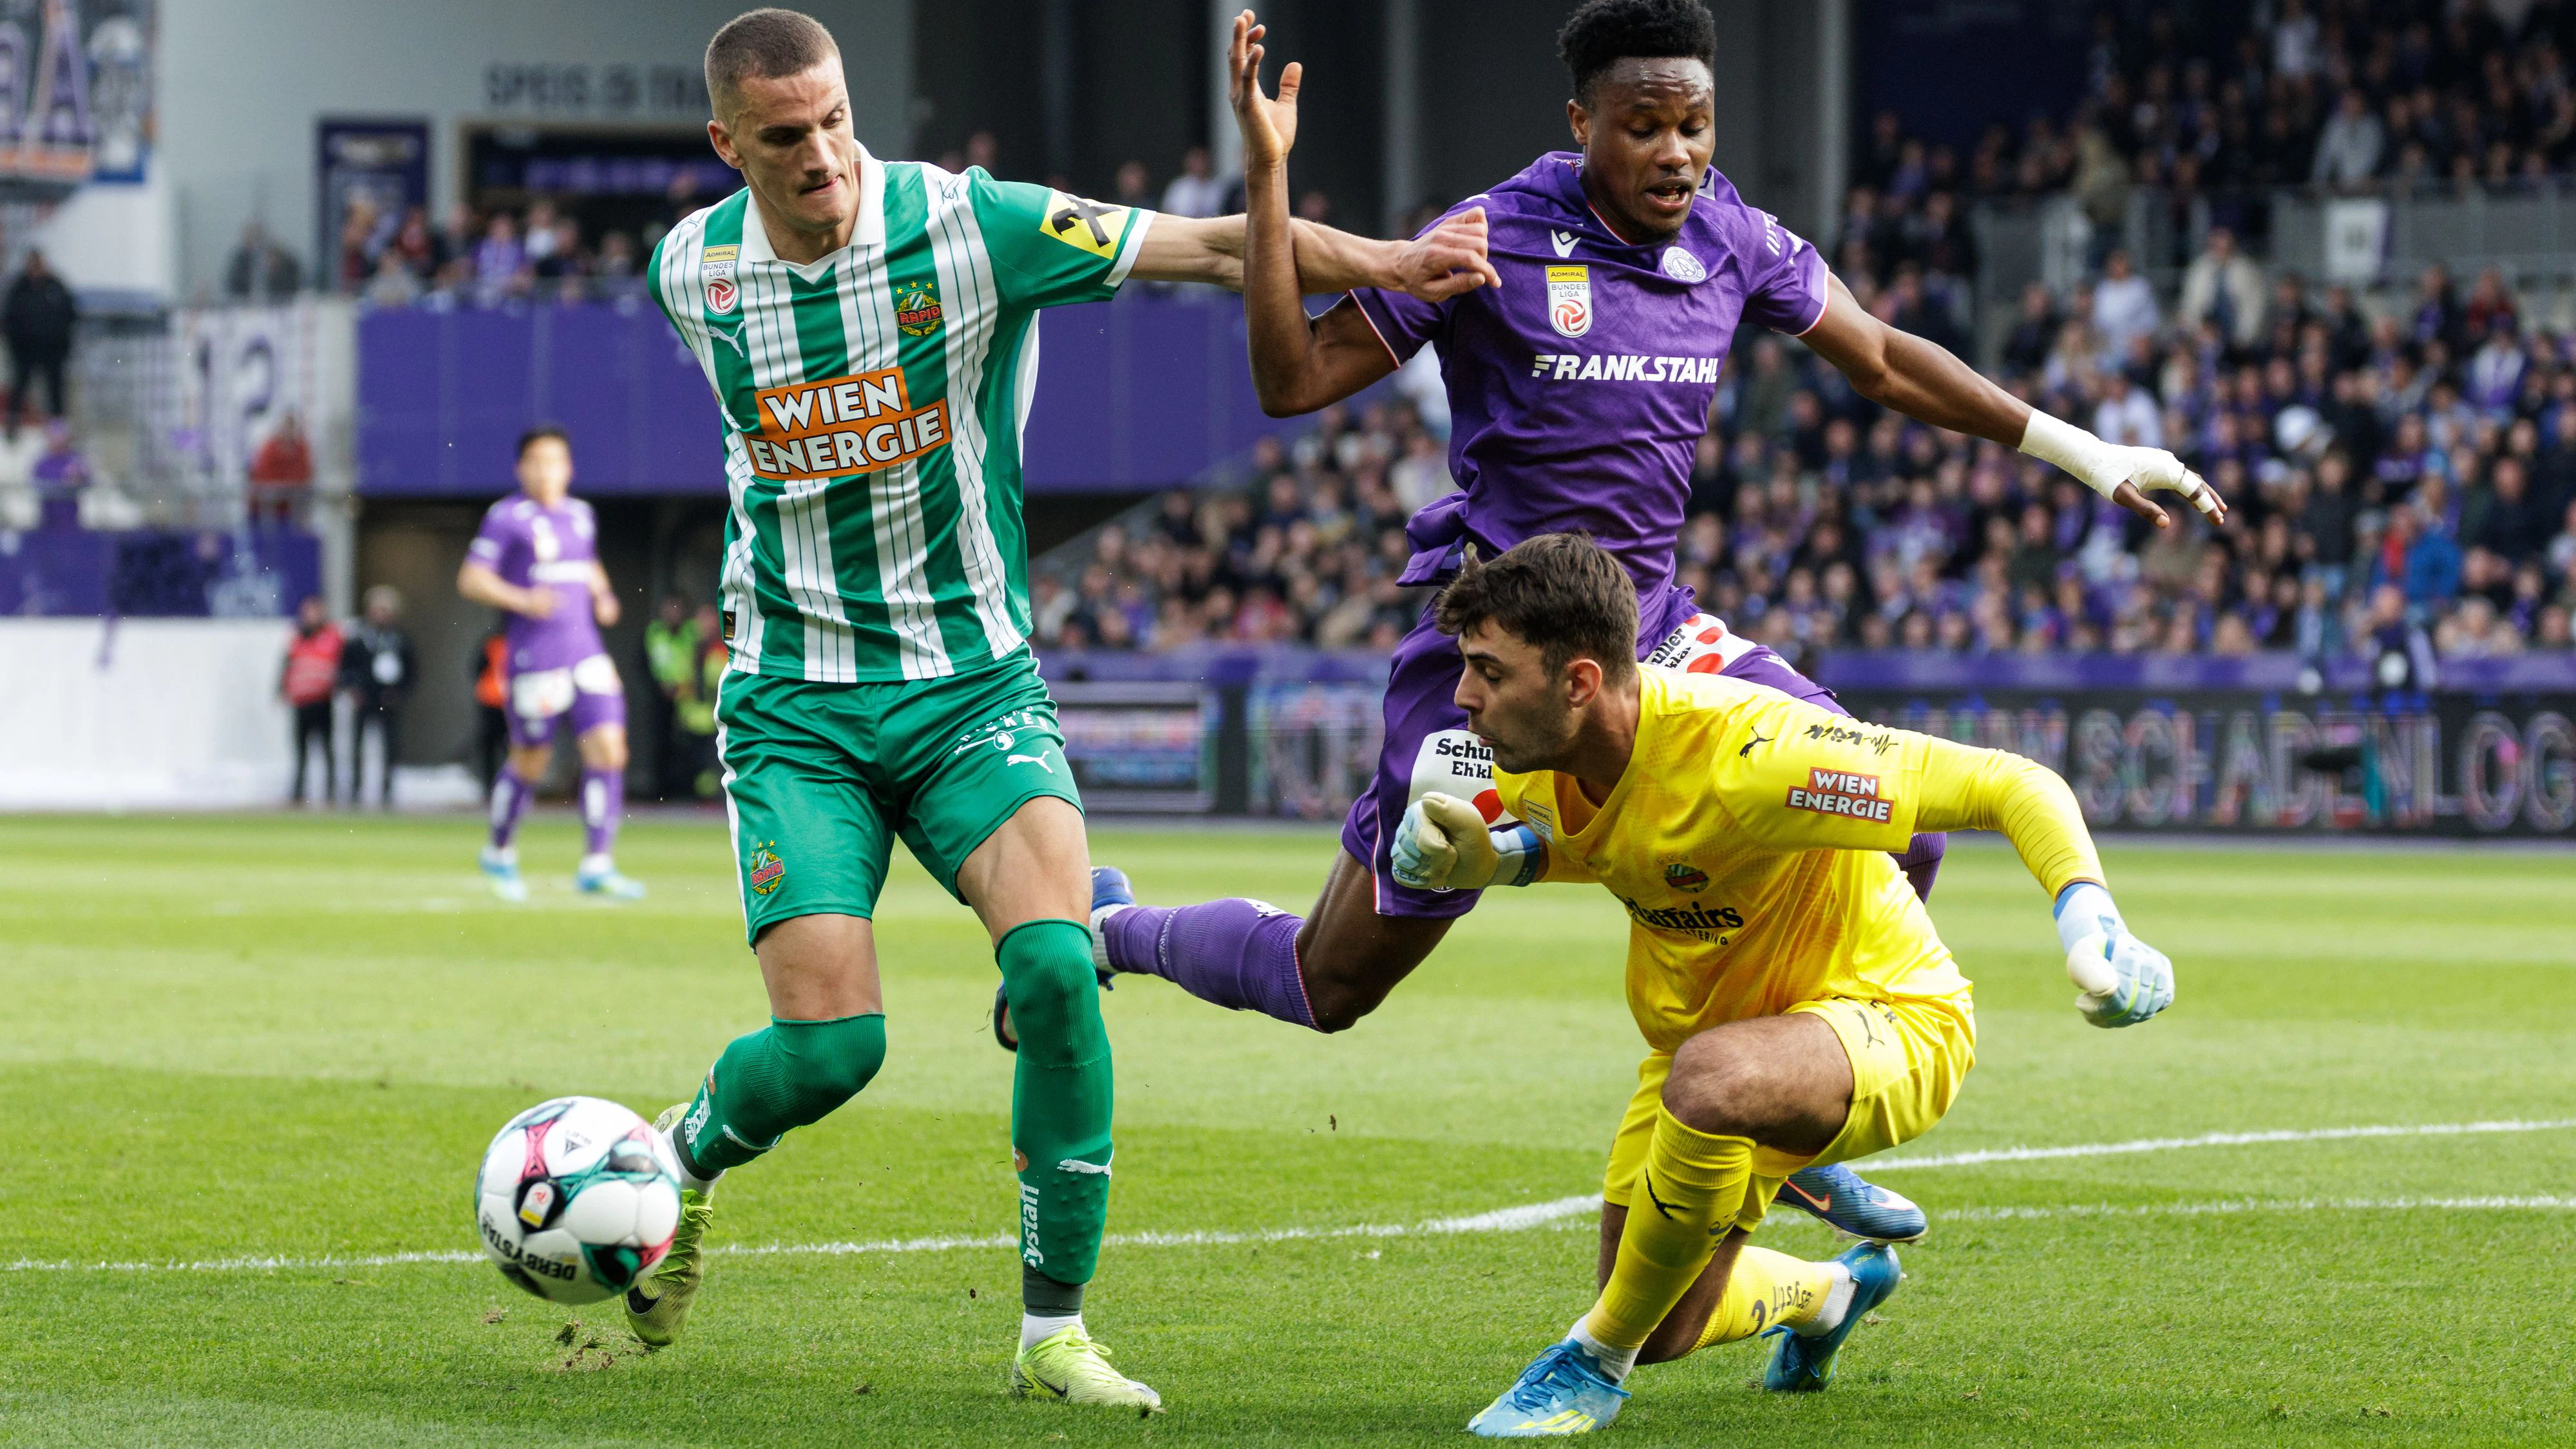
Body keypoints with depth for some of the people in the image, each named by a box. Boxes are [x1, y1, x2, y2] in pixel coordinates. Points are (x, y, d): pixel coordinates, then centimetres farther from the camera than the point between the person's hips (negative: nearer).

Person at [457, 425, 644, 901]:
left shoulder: (580, 514, 14)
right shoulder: (507, 517, -5)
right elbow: (471, 579, -9)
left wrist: (603, 596, 12)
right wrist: (522, 600, -22)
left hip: (587, 655, 5)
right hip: (535, 660, -5)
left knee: (608, 750, -8)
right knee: (530, 763, 4)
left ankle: (597, 866, -8)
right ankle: (500, 853, 28)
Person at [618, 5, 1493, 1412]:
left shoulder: (966, 225, -11)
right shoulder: (689, 271, -3)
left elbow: (1207, 246, -14)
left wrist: (1382, 262, -26)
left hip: (971, 681, -1)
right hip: (795, 705, 1)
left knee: (1056, 965, -24)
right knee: (827, 1043, -13)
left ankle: (1053, 1333, -10)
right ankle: (683, 1158, 24)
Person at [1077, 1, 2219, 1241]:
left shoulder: (1732, 242, 0)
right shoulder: (1496, 242, -16)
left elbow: (1880, 362, 15)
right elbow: (1292, 381, -15)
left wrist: (2083, 452, 14)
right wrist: (1266, 175, -26)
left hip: (1651, 630, 6)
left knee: (1899, 827, -4)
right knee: (1332, 984, -3)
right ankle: (1109, 931, 27)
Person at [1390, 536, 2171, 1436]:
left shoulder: (1741, 754, -35)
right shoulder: (1533, 755, -13)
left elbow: (2017, 786, -33)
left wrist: (2091, 924, -51)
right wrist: (1486, 860, -9)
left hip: (1888, 1019, -8)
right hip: (1703, 1032, 8)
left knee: (1710, 1078, -42)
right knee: (1662, 1335, 11)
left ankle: (1597, 1360, -18)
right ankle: (1833, 1290, 45)